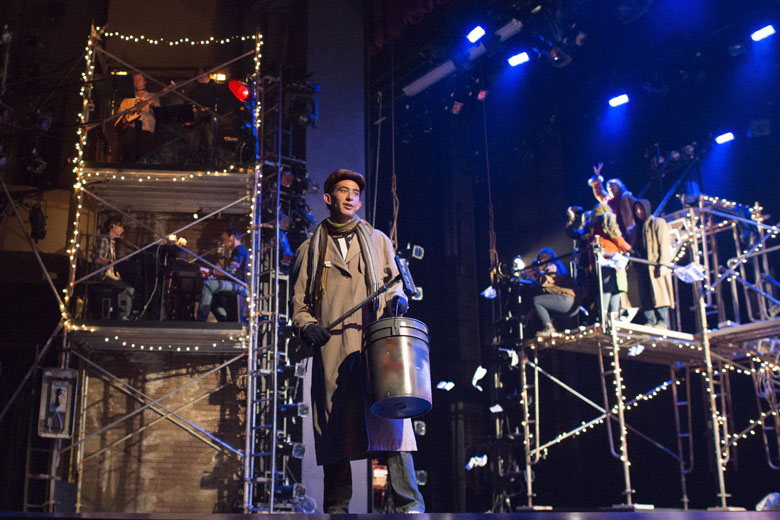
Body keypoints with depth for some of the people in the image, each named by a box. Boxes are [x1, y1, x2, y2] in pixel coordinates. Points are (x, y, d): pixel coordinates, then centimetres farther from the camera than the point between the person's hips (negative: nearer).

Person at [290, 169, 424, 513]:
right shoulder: (309, 250, 19)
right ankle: (336, 509, 5)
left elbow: (394, 283, 22)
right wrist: (306, 326, -3)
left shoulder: (378, 241, 22)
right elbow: (298, 304, 18)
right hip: (331, 350, 0)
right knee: (335, 430, -3)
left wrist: (396, 299, -2)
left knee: (390, 421, -12)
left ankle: (408, 505, -11)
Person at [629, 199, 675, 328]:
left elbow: (664, 244, -5)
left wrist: (663, 264, -16)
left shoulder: (658, 223, 4)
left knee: (659, 292, -11)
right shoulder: (635, 229, 23)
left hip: (656, 265, -6)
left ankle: (662, 322, -12)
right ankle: (650, 321, -1)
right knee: (645, 295, -2)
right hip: (642, 266, 6)